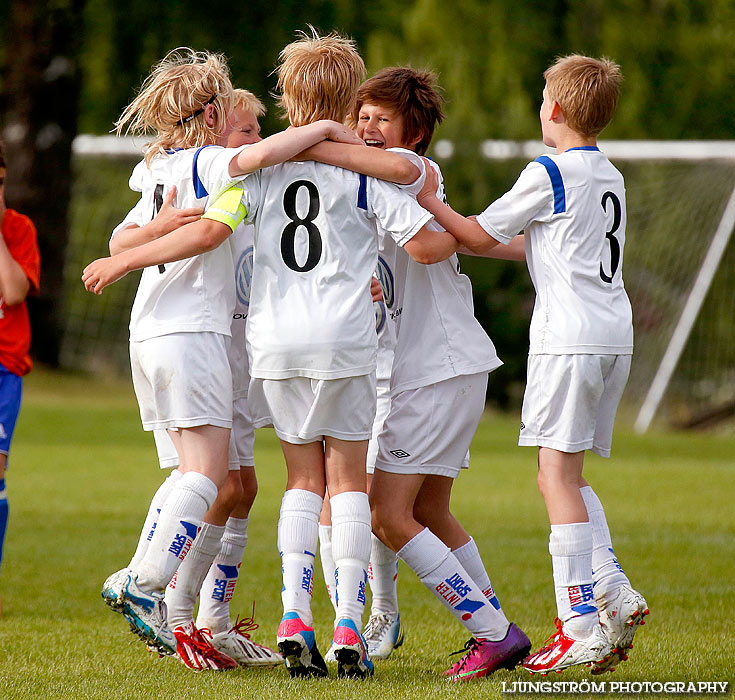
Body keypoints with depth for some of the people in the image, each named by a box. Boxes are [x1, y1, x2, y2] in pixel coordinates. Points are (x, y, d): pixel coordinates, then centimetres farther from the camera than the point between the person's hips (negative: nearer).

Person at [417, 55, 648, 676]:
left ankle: (581, 626, -10)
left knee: (557, 473, -6)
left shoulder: (549, 173, -7)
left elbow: (480, 234, 1)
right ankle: (612, 589, 1)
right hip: (616, 338, 8)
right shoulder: (610, 177, 17)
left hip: (569, 338, -8)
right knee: (565, 475, 15)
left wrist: (426, 199, 11)